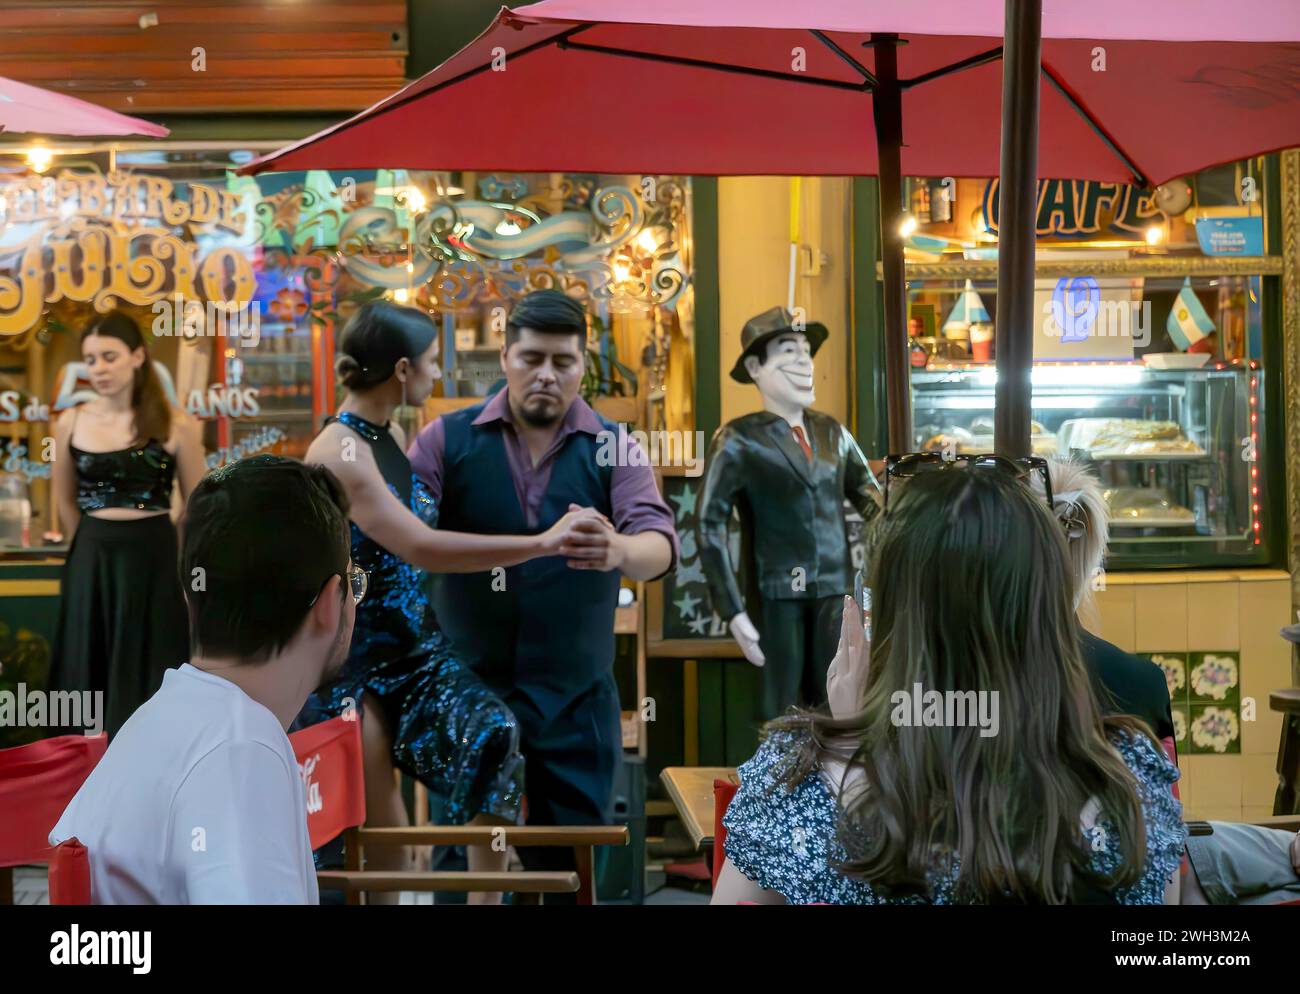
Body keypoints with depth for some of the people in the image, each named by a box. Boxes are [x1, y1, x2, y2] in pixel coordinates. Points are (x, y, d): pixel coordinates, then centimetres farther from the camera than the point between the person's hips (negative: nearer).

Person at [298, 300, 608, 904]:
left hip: (412, 643, 7)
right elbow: (422, 549, -29)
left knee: (494, 734, -17)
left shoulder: (392, 436, 8)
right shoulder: (340, 452, -19)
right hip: (352, 657, -7)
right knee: (375, 828, 0)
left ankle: (487, 897, -6)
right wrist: (541, 543, -28)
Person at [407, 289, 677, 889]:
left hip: (575, 703, 0)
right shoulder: (446, 440, -1)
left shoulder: (614, 449, 0)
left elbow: (659, 544, -14)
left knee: (572, 860, 8)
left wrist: (616, 550, -38)